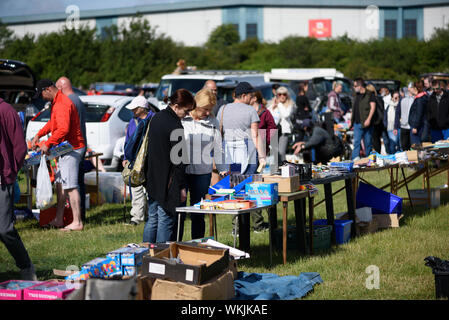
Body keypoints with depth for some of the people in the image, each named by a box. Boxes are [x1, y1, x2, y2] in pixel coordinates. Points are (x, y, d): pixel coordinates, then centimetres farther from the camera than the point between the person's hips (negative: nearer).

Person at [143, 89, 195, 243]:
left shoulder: (156, 118, 8)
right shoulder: (175, 125, -19)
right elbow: (178, 159, -18)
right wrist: (182, 187, -13)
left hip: (152, 179, 9)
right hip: (167, 183, -8)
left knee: (152, 219, 15)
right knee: (166, 221, -1)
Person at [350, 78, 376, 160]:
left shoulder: (370, 95, -4)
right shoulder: (357, 96, 18)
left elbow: (373, 107, -11)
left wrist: (368, 119, -21)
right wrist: (351, 121, 20)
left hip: (366, 123, -5)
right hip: (357, 123, 5)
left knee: (368, 142, 3)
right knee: (356, 141, -5)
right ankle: (355, 158, -10)